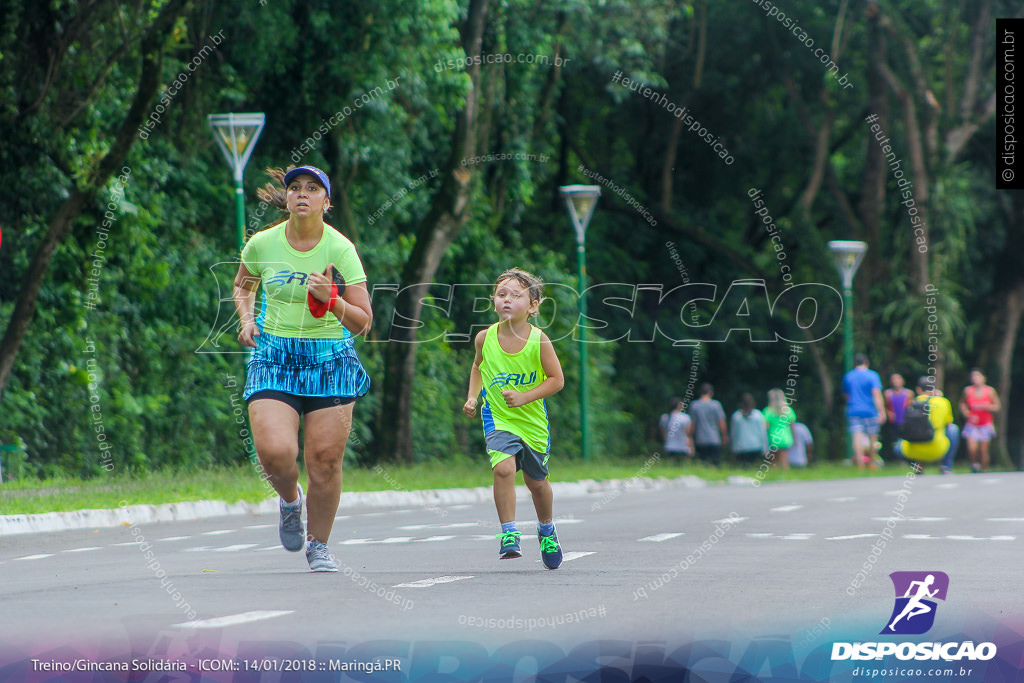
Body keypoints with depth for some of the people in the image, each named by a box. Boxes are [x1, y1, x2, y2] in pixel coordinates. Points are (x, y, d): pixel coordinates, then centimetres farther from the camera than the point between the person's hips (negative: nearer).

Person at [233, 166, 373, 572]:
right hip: (274, 358, 1)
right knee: (274, 451, -19)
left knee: (325, 460, -4)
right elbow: (243, 285, 22)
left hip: (330, 359, 0)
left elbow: (362, 323, -4)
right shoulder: (262, 244, -1)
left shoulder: (340, 249, -6)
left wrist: (331, 299, -21)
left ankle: (319, 545, 18)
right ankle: (290, 499, 16)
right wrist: (247, 319, 4)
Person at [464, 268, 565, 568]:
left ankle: (546, 530, 43)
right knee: (504, 467, -26)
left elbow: (556, 380, -9)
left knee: (536, 481, 16)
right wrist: (472, 397, 2)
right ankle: (509, 533, -16)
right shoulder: (485, 338, -8)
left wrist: (525, 397, -20)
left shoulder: (538, 340, -14)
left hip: (533, 420, 0)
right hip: (498, 418, 0)